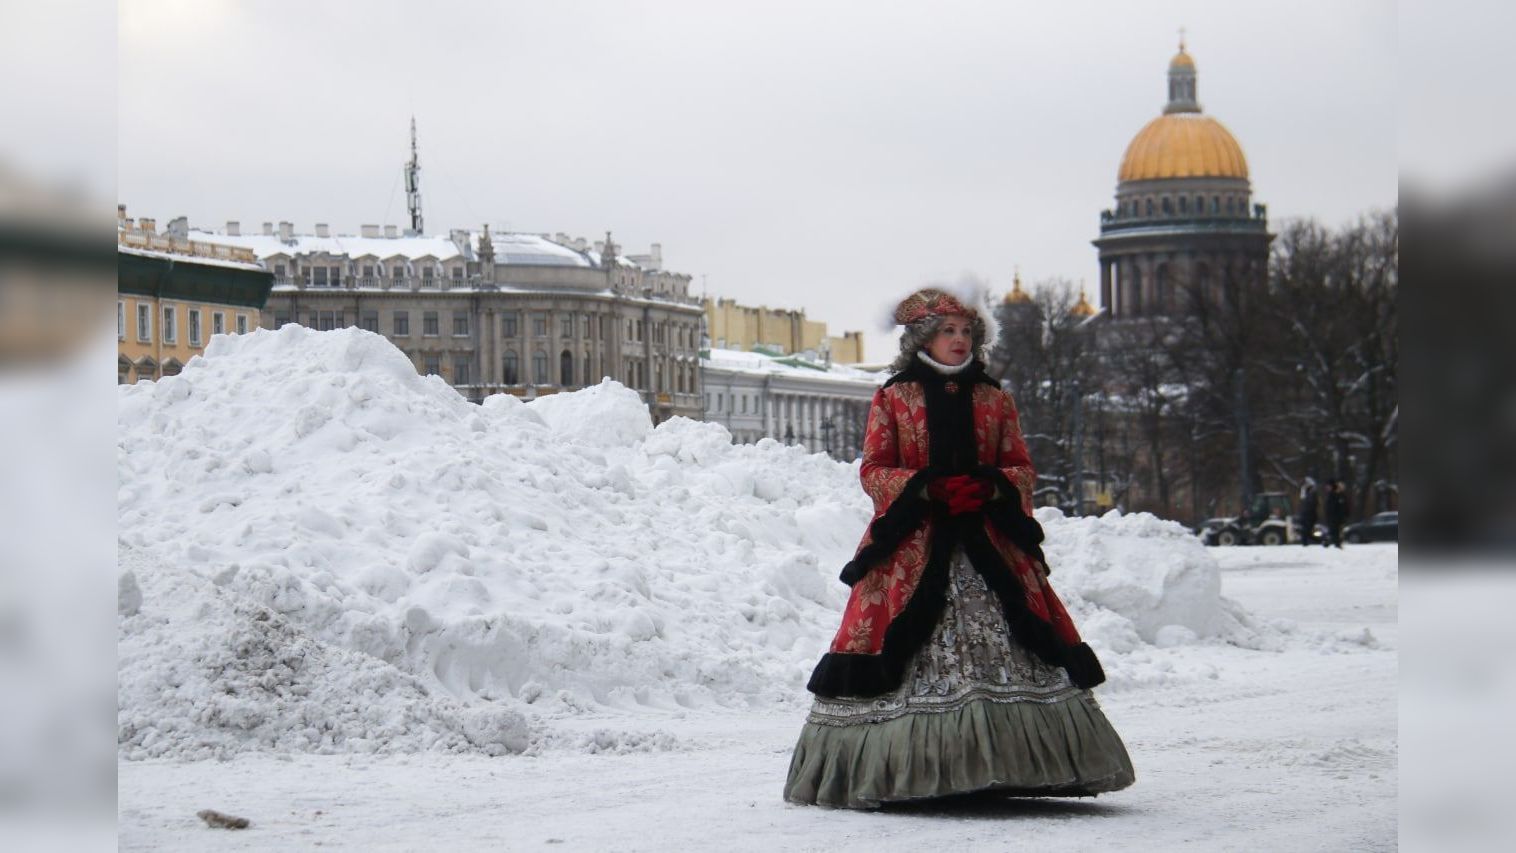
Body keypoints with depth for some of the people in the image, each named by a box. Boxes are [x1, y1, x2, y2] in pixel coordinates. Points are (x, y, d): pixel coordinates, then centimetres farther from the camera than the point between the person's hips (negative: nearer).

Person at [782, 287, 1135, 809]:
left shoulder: (995, 401, 15)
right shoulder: (893, 399, 8)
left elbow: (1023, 468, 11)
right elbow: (873, 470, 2)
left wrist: (989, 485, -10)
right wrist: (929, 487, -13)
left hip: (989, 545, 2)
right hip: (913, 549, -2)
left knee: (1002, 650, -8)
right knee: (903, 658, -10)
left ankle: (1005, 763, -7)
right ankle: (904, 769, -6)